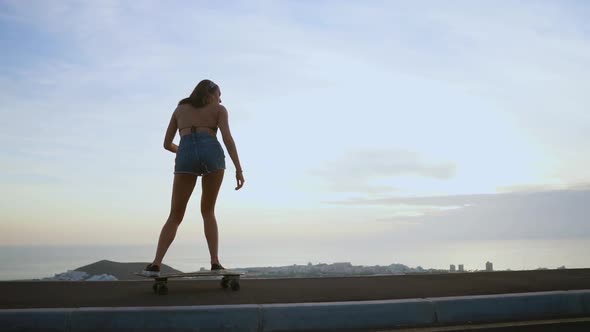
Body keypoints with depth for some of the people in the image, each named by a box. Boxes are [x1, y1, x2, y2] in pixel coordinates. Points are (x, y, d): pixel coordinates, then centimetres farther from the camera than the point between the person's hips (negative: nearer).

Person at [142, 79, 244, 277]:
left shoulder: (179, 109, 30)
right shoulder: (219, 109, 21)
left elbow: (167, 144, 27)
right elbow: (227, 138, 2)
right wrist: (239, 170, -4)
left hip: (186, 157, 1)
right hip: (212, 154, -1)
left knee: (175, 217, 9)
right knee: (207, 212, 17)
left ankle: (155, 265, -10)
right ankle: (215, 263, 3)